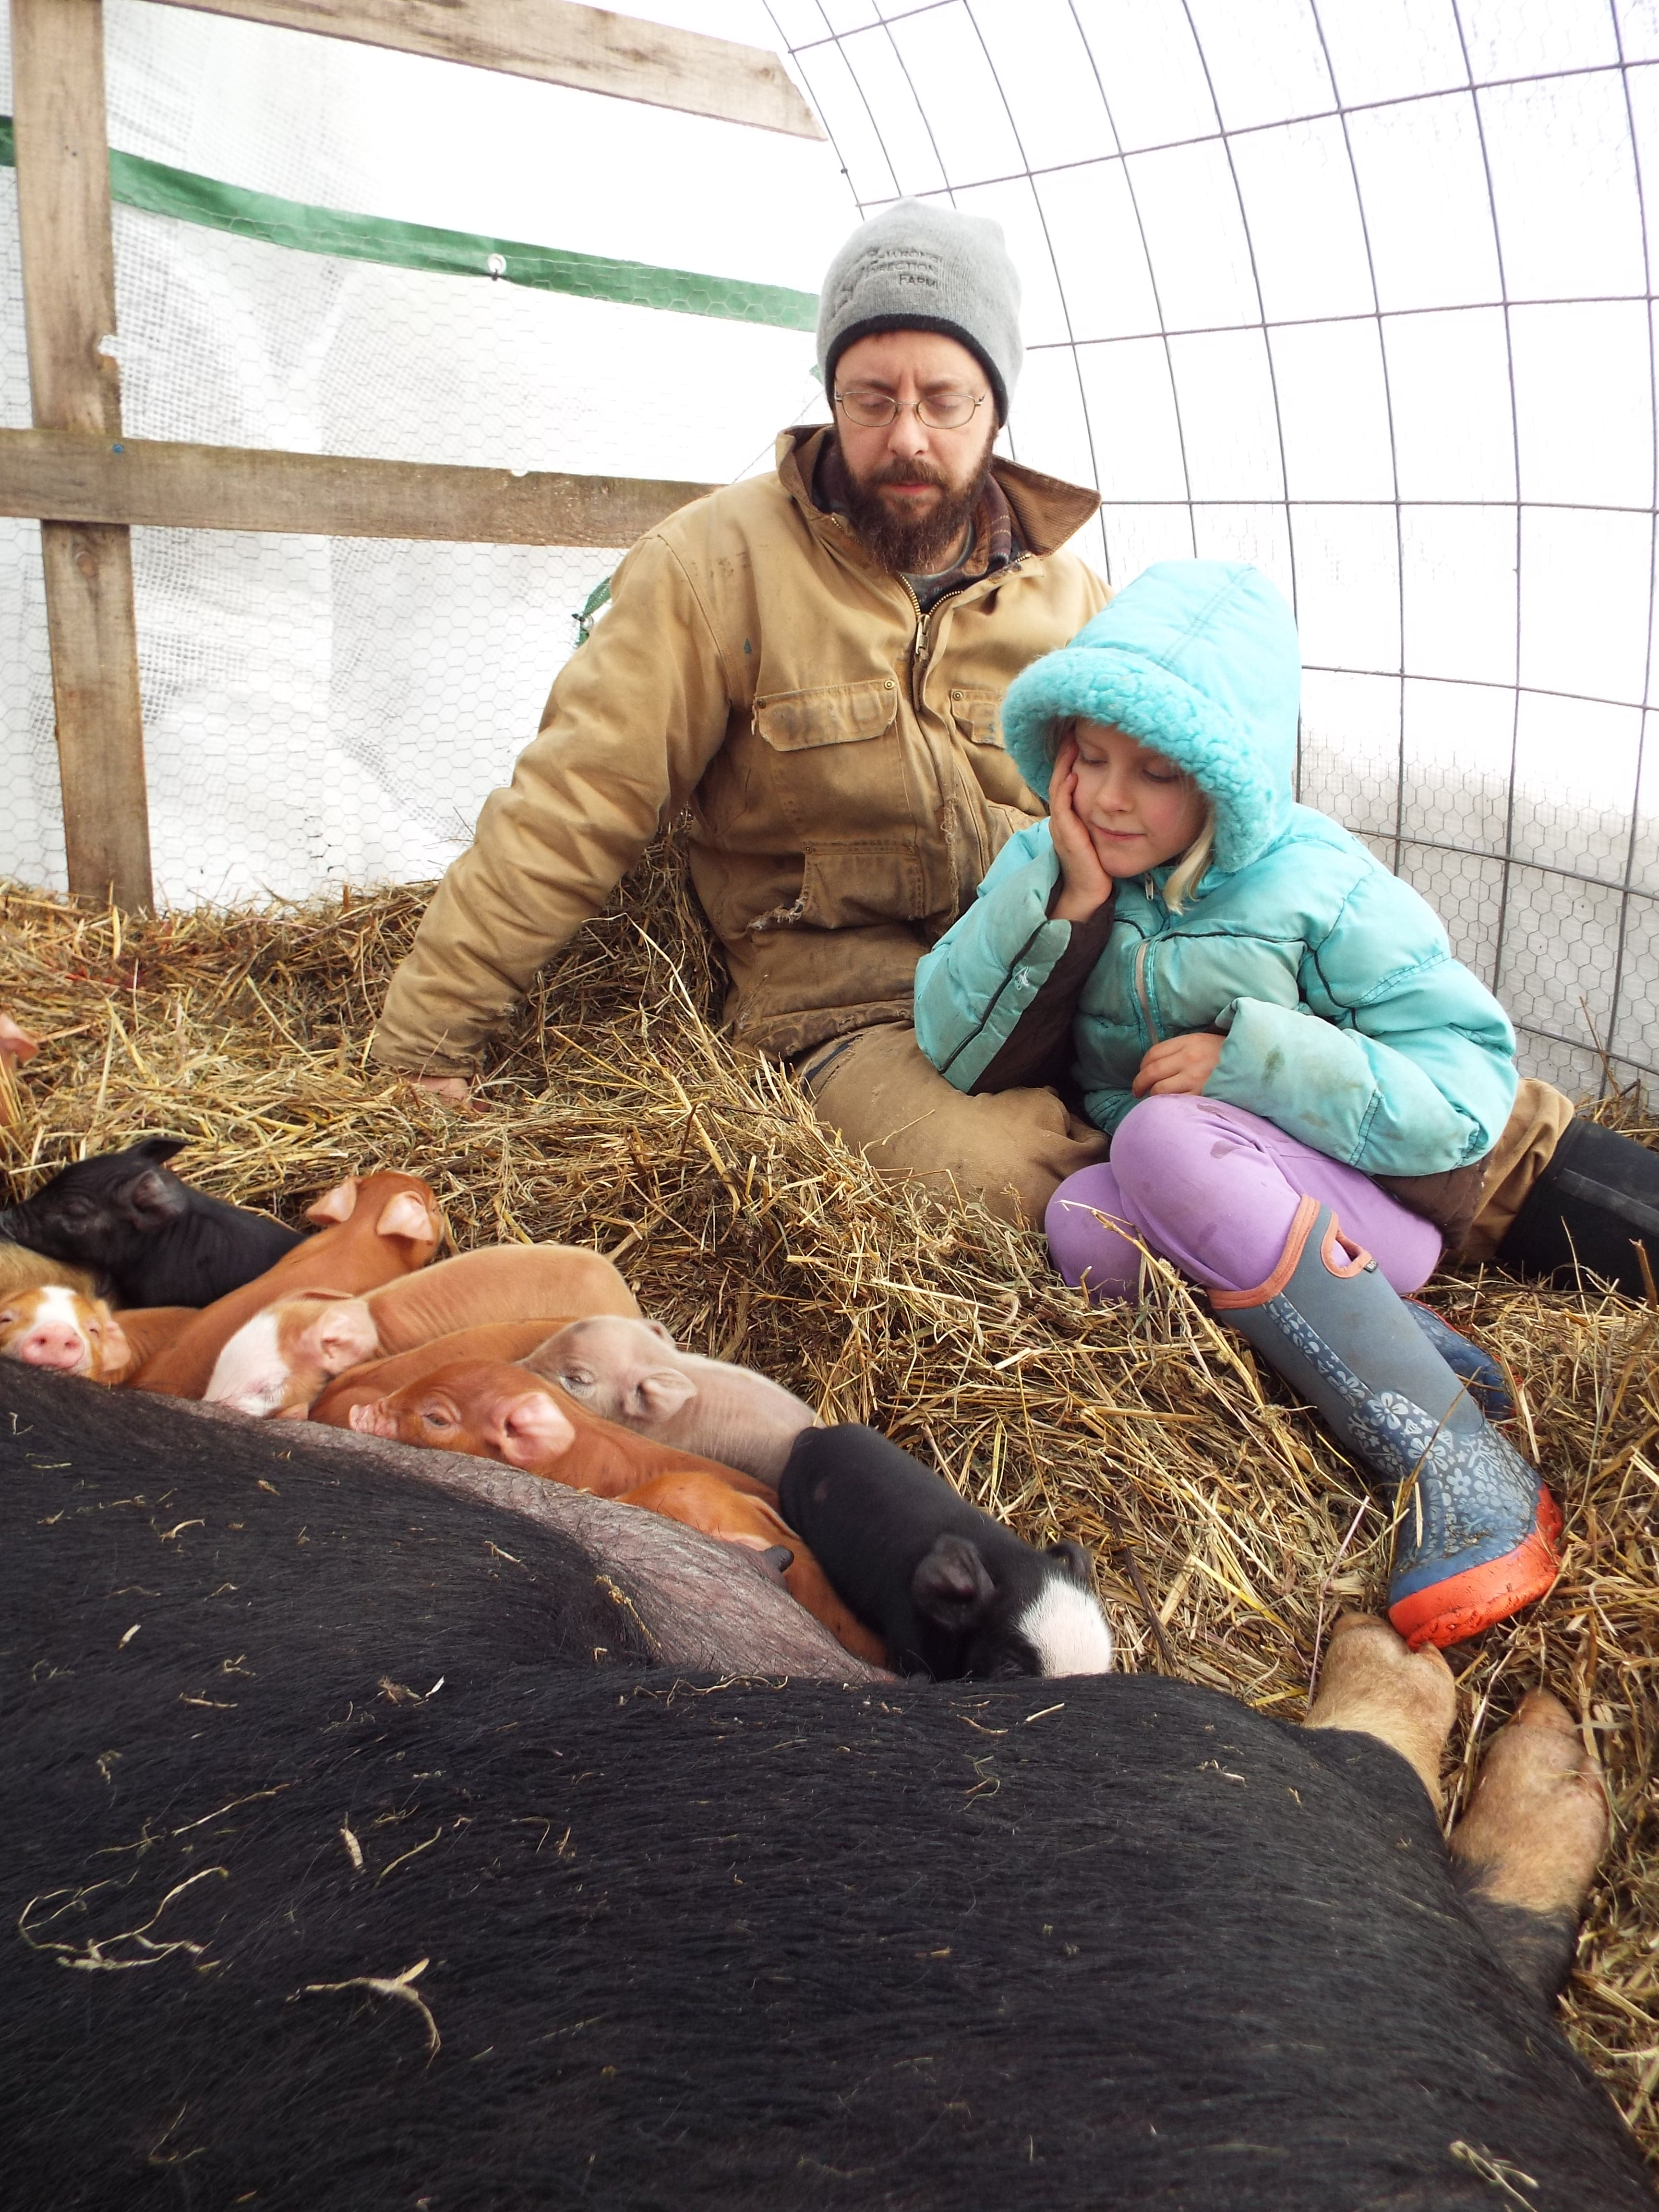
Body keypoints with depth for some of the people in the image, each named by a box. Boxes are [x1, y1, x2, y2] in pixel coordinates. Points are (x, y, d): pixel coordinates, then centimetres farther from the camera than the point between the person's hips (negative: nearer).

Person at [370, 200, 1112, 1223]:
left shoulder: (1065, 589, 12)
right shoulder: (720, 560, -1)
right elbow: (569, 809, -5)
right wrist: (424, 1043, -8)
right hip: (855, 1011, -3)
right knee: (1002, 1177, -32)